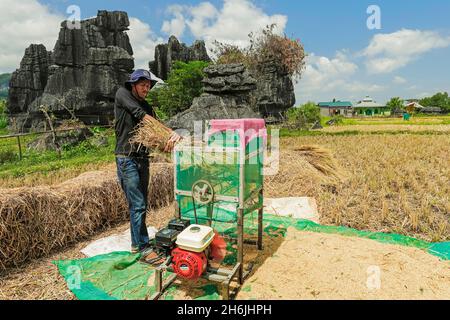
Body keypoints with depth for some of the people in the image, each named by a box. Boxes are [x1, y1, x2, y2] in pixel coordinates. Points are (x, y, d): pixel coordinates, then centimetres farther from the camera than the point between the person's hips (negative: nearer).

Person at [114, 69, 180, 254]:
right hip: (126, 159, -6)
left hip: (143, 159, 6)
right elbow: (140, 115, -14)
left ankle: (138, 243, 23)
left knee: (141, 204, 11)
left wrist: (171, 136, -23)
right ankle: (141, 245, 4)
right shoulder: (122, 94, 0)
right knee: (137, 204, -6)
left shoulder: (147, 107, 14)